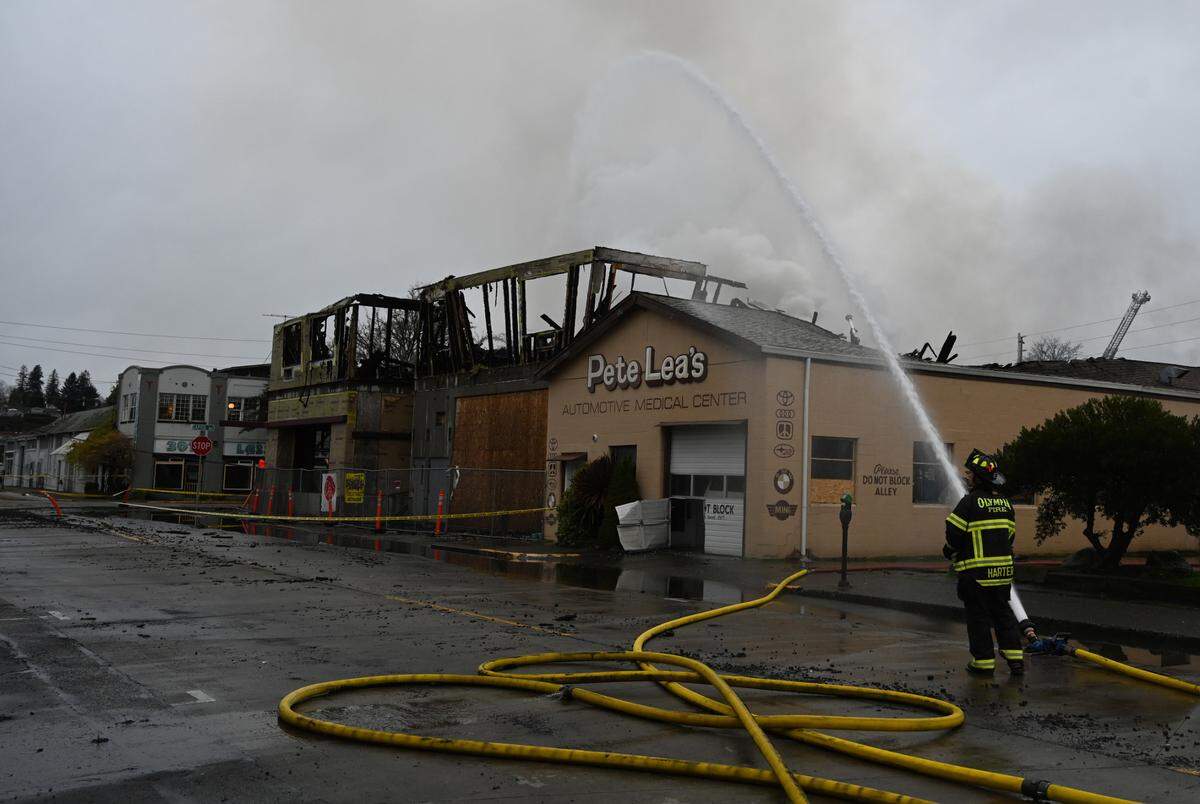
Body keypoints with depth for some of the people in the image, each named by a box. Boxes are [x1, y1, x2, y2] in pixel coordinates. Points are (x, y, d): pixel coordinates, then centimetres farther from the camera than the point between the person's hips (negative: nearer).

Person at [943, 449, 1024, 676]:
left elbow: (954, 532, -12)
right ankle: (1015, 657, 12)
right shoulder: (1005, 502, 9)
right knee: (1003, 613, 15)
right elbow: (1010, 533, 15)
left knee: (978, 616, 2)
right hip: (1003, 568, 6)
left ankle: (984, 661, 6)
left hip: (975, 570, -6)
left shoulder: (970, 501, -13)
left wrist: (950, 552, 7)